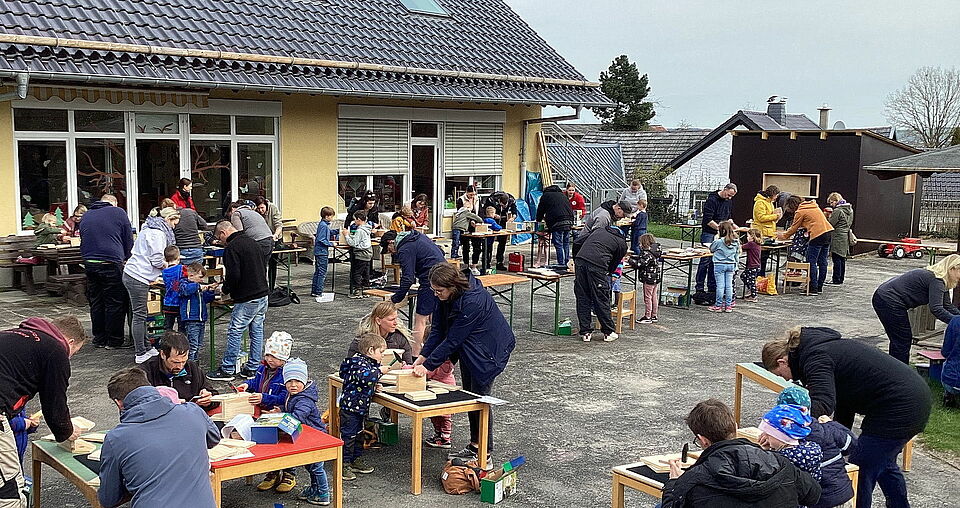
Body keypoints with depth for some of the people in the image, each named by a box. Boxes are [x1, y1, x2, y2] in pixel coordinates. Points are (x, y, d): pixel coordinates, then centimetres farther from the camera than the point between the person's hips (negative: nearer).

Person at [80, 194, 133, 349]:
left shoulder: (86, 216, 18)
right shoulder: (118, 213, 3)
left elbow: (83, 239, 23)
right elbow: (129, 240, 6)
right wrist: (126, 259, 21)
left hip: (89, 263, 6)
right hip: (111, 264, -5)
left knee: (96, 303, 12)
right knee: (115, 303, 1)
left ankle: (99, 339, 18)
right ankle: (114, 340, 4)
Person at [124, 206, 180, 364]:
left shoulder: (150, 229, 18)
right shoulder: (158, 233, -14)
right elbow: (157, 260, -20)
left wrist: (164, 262, 14)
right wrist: (167, 265, -1)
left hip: (132, 275, 11)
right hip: (138, 278, -11)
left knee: (141, 314, 16)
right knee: (140, 316, -5)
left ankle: (146, 348, 25)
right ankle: (141, 354, -1)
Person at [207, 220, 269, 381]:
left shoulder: (231, 248, -14)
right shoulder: (251, 241, 14)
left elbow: (234, 276, -21)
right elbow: (264, 266, 20)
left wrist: (225, 289, -2)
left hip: (246, 299, -9)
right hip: (262, 294, 9)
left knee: (234, 333, -1)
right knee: (257, 331, 12)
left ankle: (227, 369, 5)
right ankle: (252, 368, 18)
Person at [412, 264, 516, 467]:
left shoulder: (473, 302, -35)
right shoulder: (446, 297, -9)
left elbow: (453, 339, -31)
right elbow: (438, 330, -3)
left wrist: (428, 365, -27)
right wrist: (422, 356, -12)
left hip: (490, 349, -9)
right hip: (469, 349, 9)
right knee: (469, 396, 14)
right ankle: (474, 447, 26)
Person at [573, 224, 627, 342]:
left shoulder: (599, 231, 29)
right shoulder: (622, 244, 17)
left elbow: (578, 242, 23)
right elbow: (613, 265, 18)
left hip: (580, 260, 4)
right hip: (597, 265, -4)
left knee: (582, 299, 11)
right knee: (601, 300, 7)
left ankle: (585, 332, 16)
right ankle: (609, 332, 18)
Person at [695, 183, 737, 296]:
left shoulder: (729, 201, 10)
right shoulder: (712, 200, -14)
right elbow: (707, 220, -19)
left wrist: (729, 222, 3)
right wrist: (720, 227, -21)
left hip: (720, 234, 7)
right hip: (708, 233, -7)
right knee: (705, 260, -8)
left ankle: (712, 287, 13)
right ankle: (699, 288, -3)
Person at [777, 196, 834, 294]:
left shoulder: (800, 212, -3)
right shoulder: (813, 206, 21)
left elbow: (794, 228, 4)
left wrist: (783, 236, 20)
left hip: (818, 234, -9)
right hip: (829, 231, 9)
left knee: (811, 262, -3)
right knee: (822, 261, 12)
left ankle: (813, 288, -4)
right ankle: (819, 287, 17)